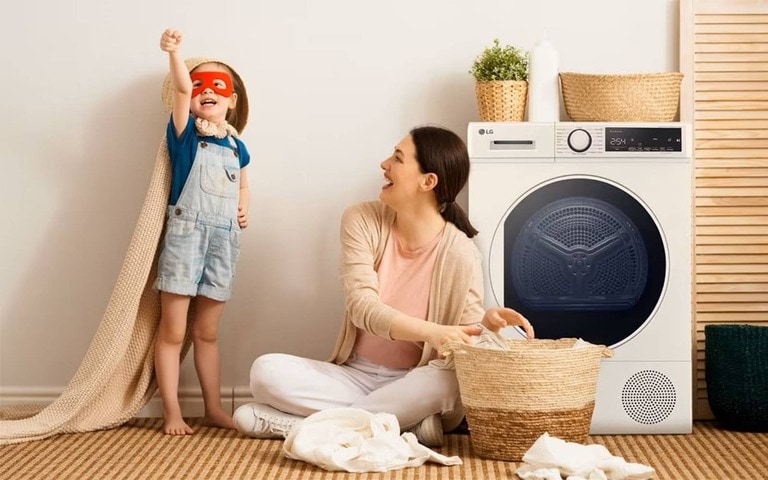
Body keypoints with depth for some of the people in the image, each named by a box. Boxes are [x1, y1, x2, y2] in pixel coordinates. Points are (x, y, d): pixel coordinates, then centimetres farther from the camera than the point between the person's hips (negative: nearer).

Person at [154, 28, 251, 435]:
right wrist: (173, 51, -33)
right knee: (173, 331, -2)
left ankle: (214, 409, 21)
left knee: (206, 332, 14)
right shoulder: (186, 132, -1)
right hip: (185, 234, -4)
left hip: (224, 239, 4)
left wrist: (243, 208, 9)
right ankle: (171, 413, 4)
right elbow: (180, 88, -18)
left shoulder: (235, 145, 12)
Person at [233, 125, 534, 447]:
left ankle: (304, 423, -25)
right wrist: (430, 331, -36)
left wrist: (487, 322, -35)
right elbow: (362, 307, -18)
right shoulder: (362, 221, -8)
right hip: (356, 374, 2)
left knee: (451, 378, -37)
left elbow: (467, 330, -9)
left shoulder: (459, 253, -14)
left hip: (414, 385, -2)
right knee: (267, 371, -21)